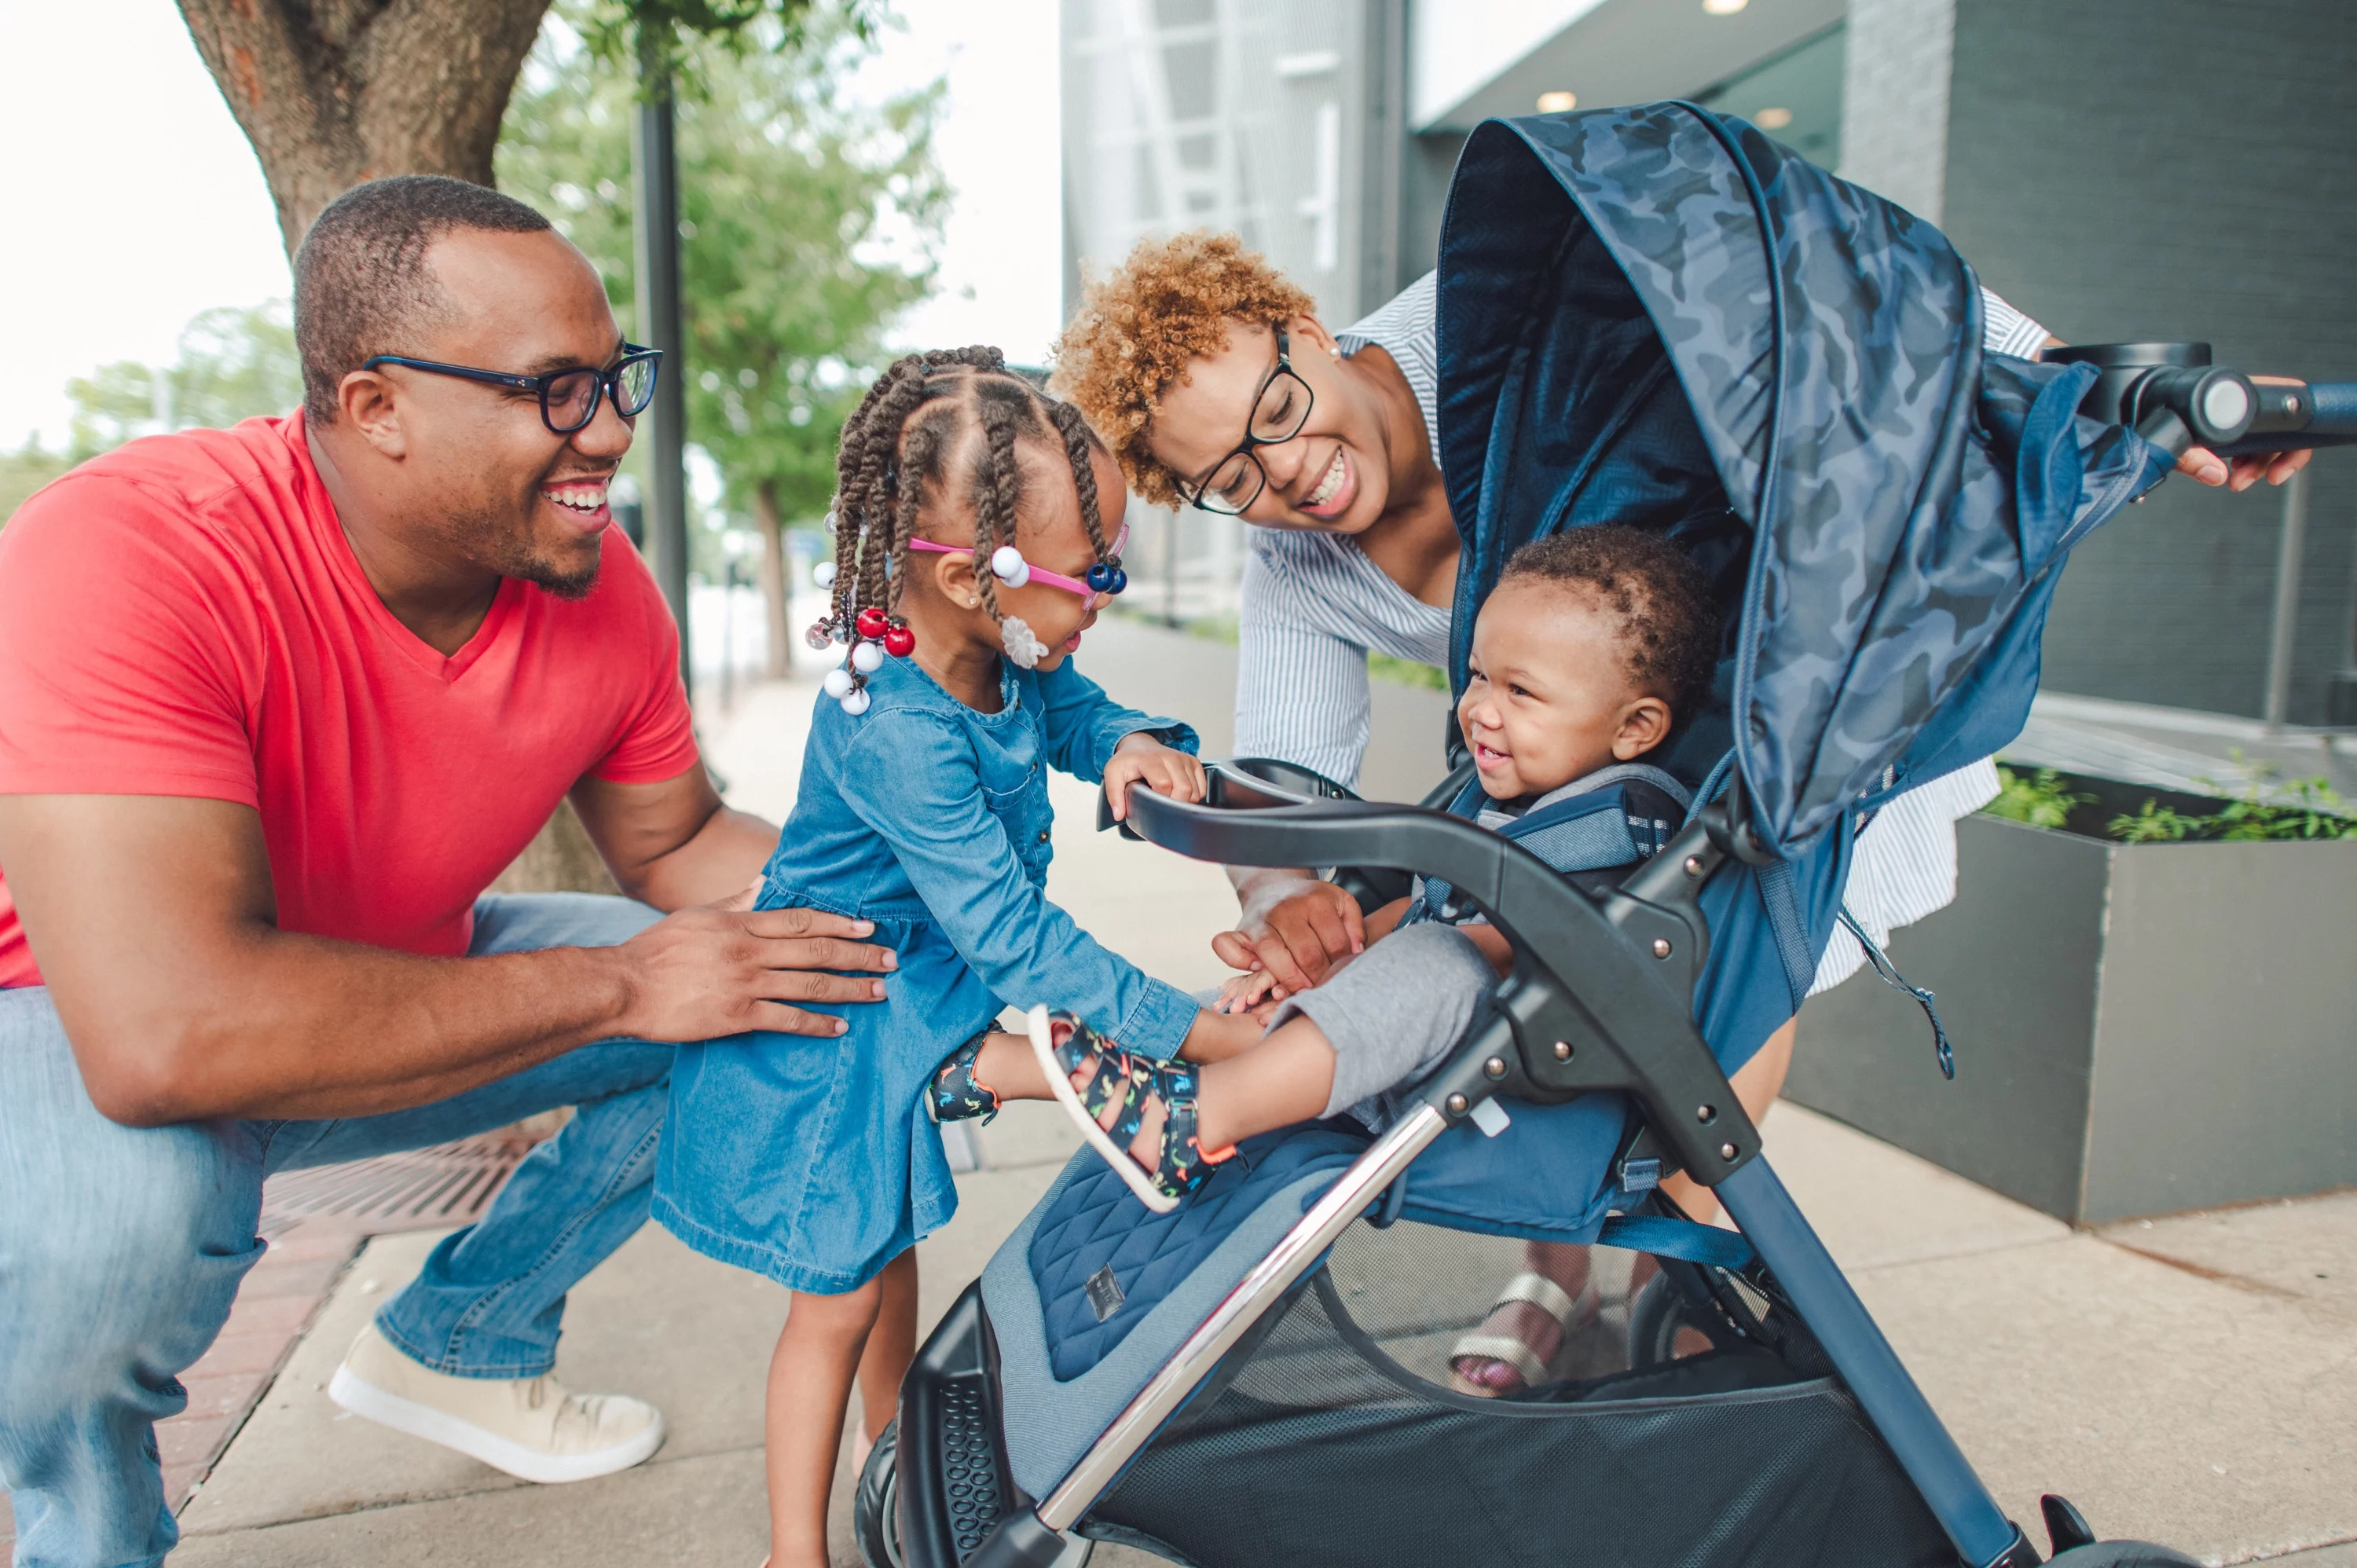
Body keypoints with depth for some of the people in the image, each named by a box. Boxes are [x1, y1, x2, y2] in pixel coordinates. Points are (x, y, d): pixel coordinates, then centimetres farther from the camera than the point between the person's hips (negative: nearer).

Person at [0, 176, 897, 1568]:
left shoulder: (600, 586, -15)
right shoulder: (126, 556, -35)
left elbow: (671, 843, 1)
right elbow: (167, 1036, -44)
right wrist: (619, 984, -35)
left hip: (397, 983, 6)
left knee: (763, 1004, -3)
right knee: (123, 1190, -38)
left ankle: (455, 1348, 19)